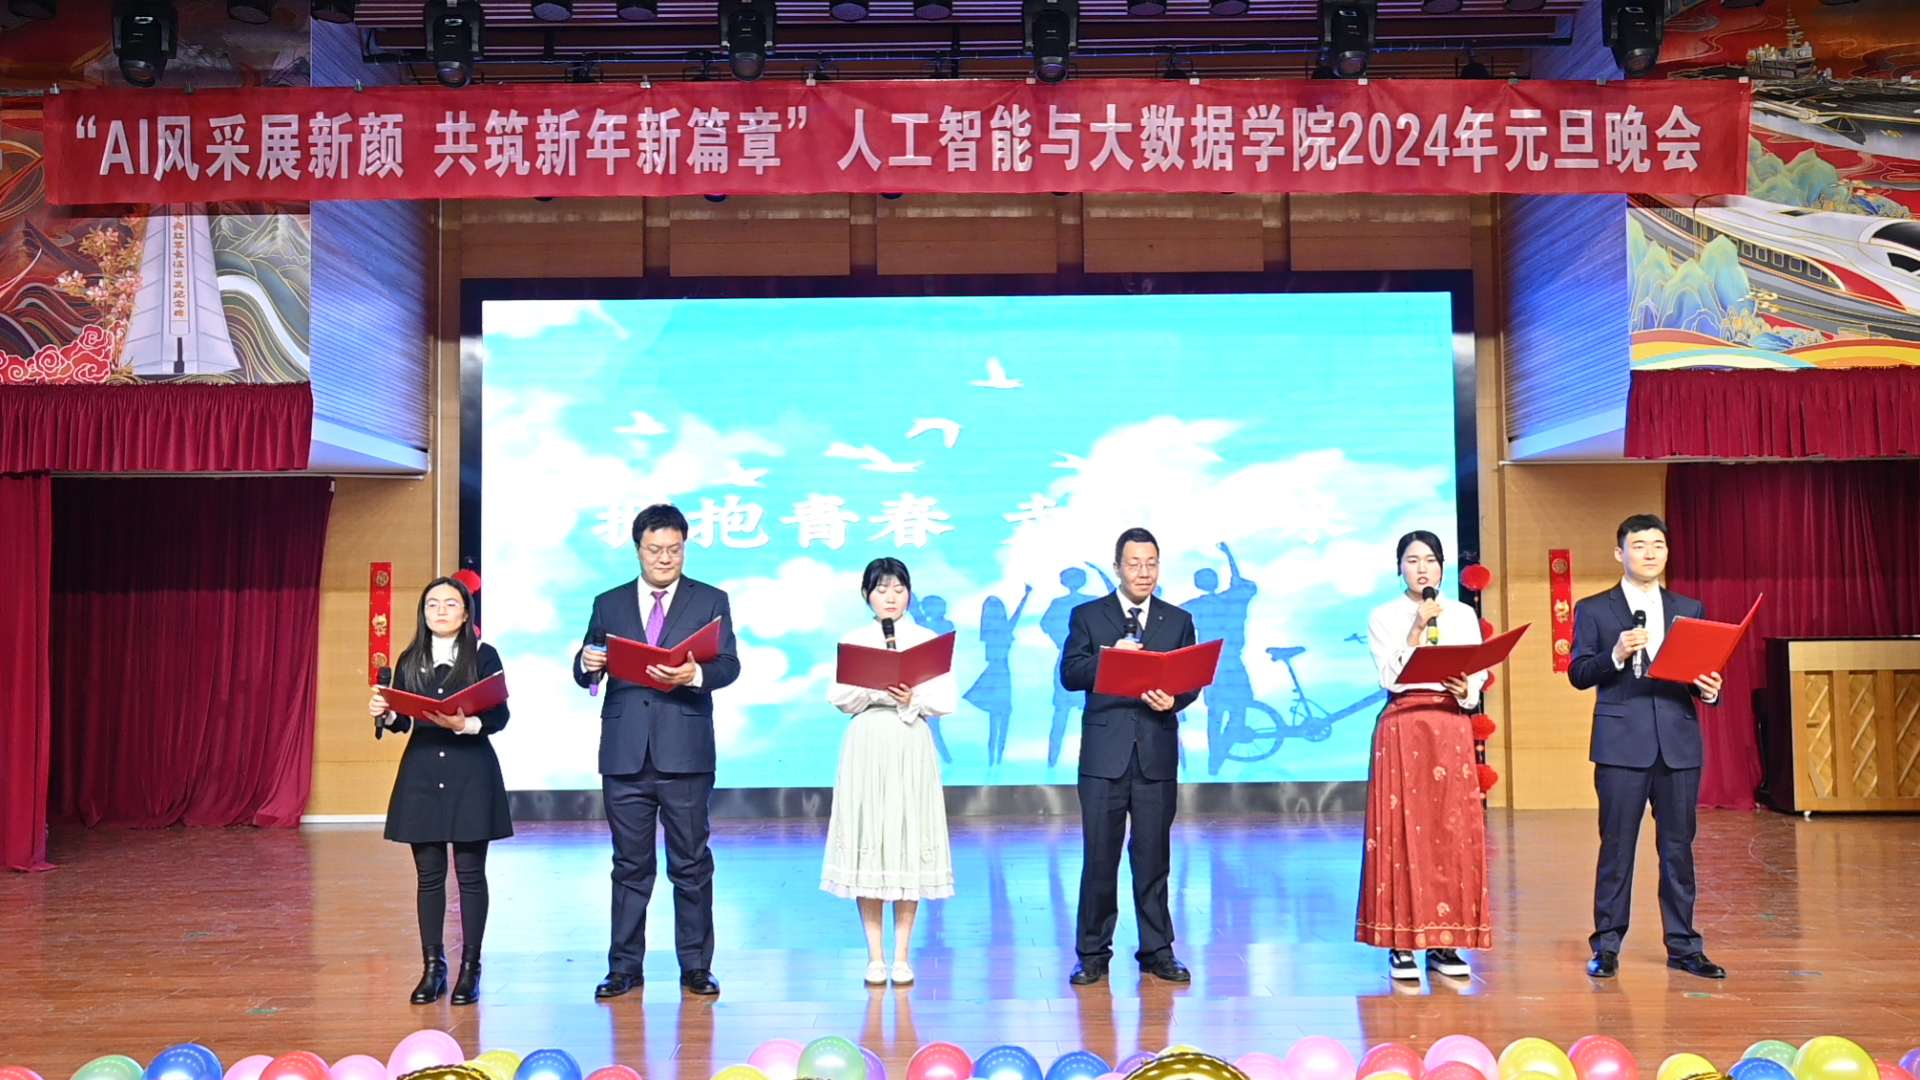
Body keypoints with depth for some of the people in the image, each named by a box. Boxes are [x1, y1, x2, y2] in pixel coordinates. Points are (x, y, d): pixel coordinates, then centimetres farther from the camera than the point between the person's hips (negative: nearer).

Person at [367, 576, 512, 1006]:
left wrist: (467, 724, -22)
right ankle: (433, 968, 15)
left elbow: (500, 716, -4)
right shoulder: (409, 661, 11)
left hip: (472, 773, -3)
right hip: (421, 772, 3)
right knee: (428, 874, 6)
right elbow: (402, 720, 11)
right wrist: (385, 714, -10)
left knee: (471, 873, 1)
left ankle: (470, 969, 9)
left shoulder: (484, 657, 0)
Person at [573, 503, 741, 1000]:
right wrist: (587, 664, -17)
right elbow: (585, 673, 7)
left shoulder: (710, 601, 5)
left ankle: (696, 966, 14)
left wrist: (693, 674, -28)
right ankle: (624, 966, 18)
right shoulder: (609, 604, 12)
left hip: (685, 753, -2)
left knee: (691, 863, 4)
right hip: (625, 754, 2)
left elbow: (729, 665, -7)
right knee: (630, 864, 9)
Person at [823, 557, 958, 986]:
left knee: (909, 844, -1)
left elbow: (946, 701, 2)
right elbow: (838, 698, 0)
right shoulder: (852, 642, 10)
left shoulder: (928, 640, 8)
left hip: (911, 748, 0)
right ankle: (875, 957, 8)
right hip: (866, 748, 0)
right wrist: (876, 689, -15)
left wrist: (913, 699, -15)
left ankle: (901, 957, 8)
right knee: (867, 844, -1)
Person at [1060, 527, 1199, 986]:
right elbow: (1069, 675, -3)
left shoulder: (1178, 620, 12)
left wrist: (1174, 699, -15)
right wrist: (1110, 657, -18)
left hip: (1157, 754, 2)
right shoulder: (1087, 616, 6)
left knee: (1154, 856, 6)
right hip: (1105, 753, -1)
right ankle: (1093, 954, 11)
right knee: (1099, 856, 1)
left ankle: (1157, 951, 17)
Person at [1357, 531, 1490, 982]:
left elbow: (1480, 674, 7)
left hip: (1451, 728, 2)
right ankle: (1400, 944, 2)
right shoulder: (1383, 617, 4)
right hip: (1401, 729, -2)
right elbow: (1389, 677, -6)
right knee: (1401, 832, -4)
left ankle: (1445, 942, 8)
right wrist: (1418, 629, -12)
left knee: (1454, 832, 0)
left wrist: (1466, 690, -14)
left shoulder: (1463, 615, 11)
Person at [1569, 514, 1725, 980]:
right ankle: (1606, 945, 8)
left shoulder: (1689, 609, 15)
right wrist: (1615, 655, -18)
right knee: (1616, 845, 0)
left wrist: (1709, 689, -8)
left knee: (1678, 845, 7)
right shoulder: (1593, 610, 5)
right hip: (1622, 743, -3)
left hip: (1679, 742, 3)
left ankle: (1683, 946, 17)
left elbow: (1702, 671, 14)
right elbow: (1578, 674, -2)